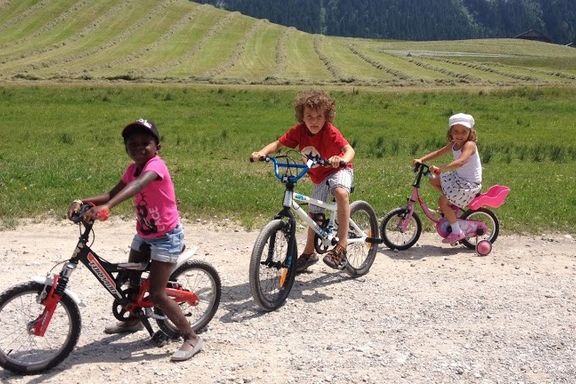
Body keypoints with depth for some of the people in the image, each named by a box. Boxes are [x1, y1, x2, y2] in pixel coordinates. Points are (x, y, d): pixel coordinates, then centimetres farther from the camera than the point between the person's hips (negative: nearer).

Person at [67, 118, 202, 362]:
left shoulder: (155, 165, -25)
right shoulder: (133, 169, 1)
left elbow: (137, 185, -45)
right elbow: (113, 194, -1)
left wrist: (105, 207, -59)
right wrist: (84, 202, -20)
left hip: (166, 236, -8)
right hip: (144, 234, 8)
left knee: (156, 294, -12)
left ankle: (192, 338, 0)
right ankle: (133, 320, 47)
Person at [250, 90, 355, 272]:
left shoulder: (330, 132, -29)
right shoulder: (299, 131, -17)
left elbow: (349, 149, -39)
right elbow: (278, 144, -14)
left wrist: (342, 159, -61)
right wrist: (261, 153, -32)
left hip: (339, 170, -5)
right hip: (319, 177, 6)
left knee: (341, 192, -38)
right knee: (313, 214, 15)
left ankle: (341, 246, -35)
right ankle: (309, 253, 36)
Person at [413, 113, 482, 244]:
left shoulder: (469, 145, -24)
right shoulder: (454, 144, 3)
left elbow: (460, 161, -42)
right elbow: (438, 152, 3)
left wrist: (441, 169, -50)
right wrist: (421, 160, -11)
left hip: (470, 184, -9)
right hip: (459, 178, 9)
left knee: (442, 202, -14)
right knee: (434, 180, 13)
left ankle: (457, 232, -2)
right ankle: (452, 204, 19)